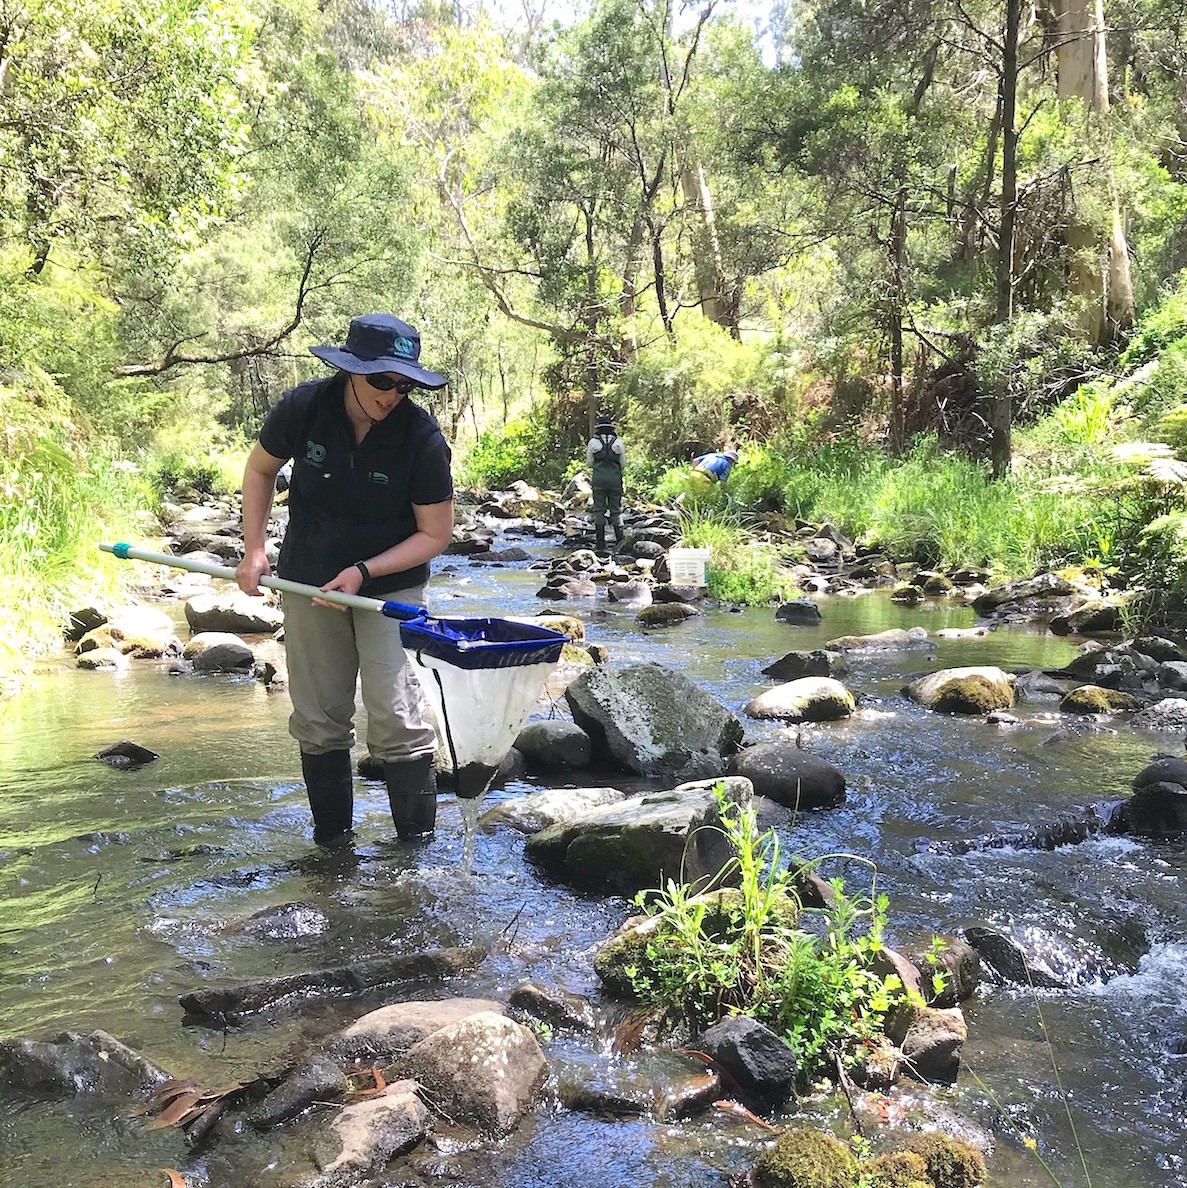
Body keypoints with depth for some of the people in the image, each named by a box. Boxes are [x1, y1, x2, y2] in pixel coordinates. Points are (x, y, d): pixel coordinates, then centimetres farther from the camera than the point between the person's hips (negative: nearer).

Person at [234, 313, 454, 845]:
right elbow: (259, 470, 6)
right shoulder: (303, 408, -14)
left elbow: (435, 534, -12)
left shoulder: (422, 438, -20)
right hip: (308, 581, 3)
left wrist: (364, 572, -22)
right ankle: (330, 842, 24)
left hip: (390, 586, -3)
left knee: (396, 718, -10)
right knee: (317, 720, 9)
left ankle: (417, 843, 3)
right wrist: (254, 551, -2)